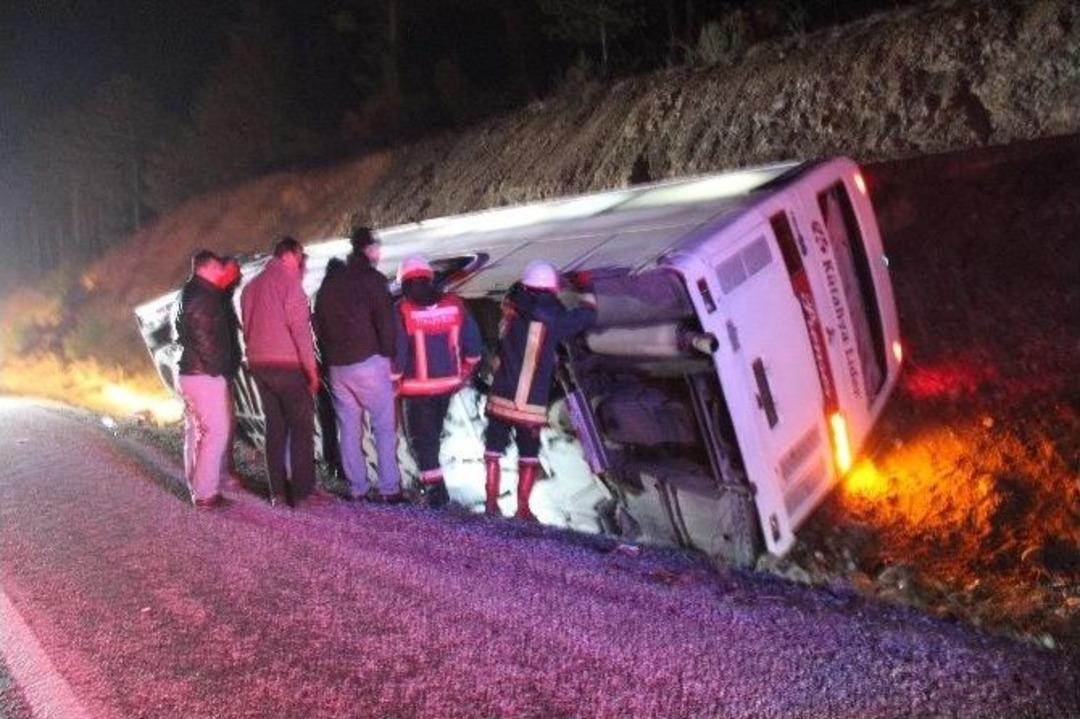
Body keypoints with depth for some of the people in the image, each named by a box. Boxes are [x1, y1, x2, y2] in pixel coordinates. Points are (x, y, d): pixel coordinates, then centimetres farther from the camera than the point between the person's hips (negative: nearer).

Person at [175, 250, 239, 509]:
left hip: (189, 373, 10)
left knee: (196, 431, 15)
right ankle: (206, 492, -7)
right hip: (205, 375, -10)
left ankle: (197, 486, 23)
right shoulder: (203, 296, -14)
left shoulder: (188, 294, 17)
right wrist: (216, 368, -13)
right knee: (216, 432, -8)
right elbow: (204, 337, -21)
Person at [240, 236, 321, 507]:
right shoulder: (289, 281, -8)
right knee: (302, 428, -2)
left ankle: (278, 489, 12)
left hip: (259, 364, 7)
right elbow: (299, 326, -14)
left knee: (275, 427, 11)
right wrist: (311, 367, -11)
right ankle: (302, 491, -4)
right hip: (288, 365, -7)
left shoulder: (251, 286, 15)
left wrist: (256, 356, 15)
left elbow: (248, 327, 15)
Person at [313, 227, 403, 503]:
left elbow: (319, 324, 17)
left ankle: (357, 489, 12)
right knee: (385, 426, -1)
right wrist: (388, 355, 0)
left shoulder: (328, 282, 15)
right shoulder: (371, 278, -6)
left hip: (337, 365, 6)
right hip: (368, 362, -6)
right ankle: (389, 488, -4)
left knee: (348, 428, 9)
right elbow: (386, 321, -11)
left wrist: (330, 355, 17)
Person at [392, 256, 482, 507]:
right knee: (434, 432, 22)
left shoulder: (402, 311, -14)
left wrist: (394, 382, -1)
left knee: (422, 436, 8)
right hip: (448, 383, 4)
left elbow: (397, 352, -15)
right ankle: (430, 479, 36)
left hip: (418, 386, -4)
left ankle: (435, 487, 2)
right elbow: (473, 344, 1)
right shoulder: (454, 304, -2)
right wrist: (463, 373, 15)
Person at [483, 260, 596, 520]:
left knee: (494, 449, 17)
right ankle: (523, 508, 14)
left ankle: (491, 501, 19)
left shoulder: (512, 311, -5)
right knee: (529, 455, 14)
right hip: (532, 405, -2)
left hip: (501, 399, 2)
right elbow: (587, 315, 2)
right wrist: (587, 294, 19)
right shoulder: (553, 319, -12)